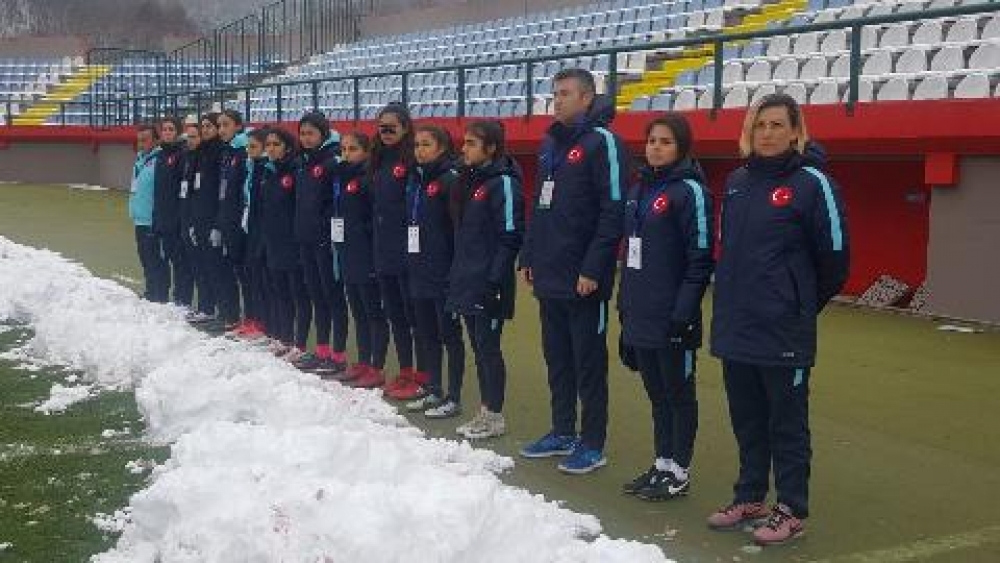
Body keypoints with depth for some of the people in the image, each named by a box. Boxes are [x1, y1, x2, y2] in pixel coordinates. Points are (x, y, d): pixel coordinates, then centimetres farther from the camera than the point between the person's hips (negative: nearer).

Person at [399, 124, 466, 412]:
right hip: (419, 271, 8)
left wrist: (457, 267, -19)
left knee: (449, 334, 0)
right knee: (426, 334, 15)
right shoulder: (415, 180, 13)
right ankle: (433, 389, 26)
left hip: (443, 272, -8)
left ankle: (453, 397, 8)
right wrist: (409, 261, 14)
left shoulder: (450, 180, -11)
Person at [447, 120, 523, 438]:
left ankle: (495, 417, 7)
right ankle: (485, 411, 22)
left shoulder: (503, 183, -12)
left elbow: (510, 237, -17)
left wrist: (495, 281, -20)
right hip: (467, 281, 8)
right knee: (478, 347, 13)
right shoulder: (471, 181, 14)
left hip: (487, 284, -8)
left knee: (488, 347, -2)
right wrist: (456, 274, 16)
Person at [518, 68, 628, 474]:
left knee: (588, 362, 1)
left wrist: (593, 269, -20)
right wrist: (529, 257, 15)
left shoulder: (602, 142, -11)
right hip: (549, 274, 8)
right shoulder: (551, 143, 15)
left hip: (583, 278, -8)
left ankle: (592, 444, 11)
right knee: (556, 357, 15)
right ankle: (563, 433, 28)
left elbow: (614, 211, -17)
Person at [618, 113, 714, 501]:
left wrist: (684, 313, -19)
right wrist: (625, 303, 16)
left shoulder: (690, 190, -12)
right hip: (640, 315, 7)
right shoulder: (640, 188, 12)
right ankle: (662, 463, 27)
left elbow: (700, 258, -15)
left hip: (671, 317, -7)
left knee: (678, 393, 5)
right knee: (657, 392, 16)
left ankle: (679, 472, 16)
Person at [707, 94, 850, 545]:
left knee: (787, 423, 4)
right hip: (735, 327, 6)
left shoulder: (811, 182, -10)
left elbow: (834, 256, -6)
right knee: (747, 421, 16)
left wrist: (804, 306, 5)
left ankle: (792, 511, 16)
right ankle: (750, 499, 29)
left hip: (783, 331, -6)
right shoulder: (737, 182, 9)